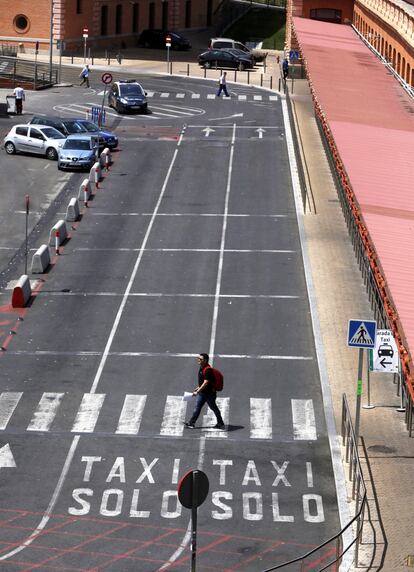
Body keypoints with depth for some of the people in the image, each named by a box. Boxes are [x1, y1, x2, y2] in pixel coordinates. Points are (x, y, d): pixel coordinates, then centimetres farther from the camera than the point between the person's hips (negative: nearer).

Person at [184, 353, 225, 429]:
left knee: (213, 408, 6)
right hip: (202, 392, 9)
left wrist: (197, 391, -31)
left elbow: (206, 383, -30)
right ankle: (191, 422, 3)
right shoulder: (201, 368, 5)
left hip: (209, 393, -9)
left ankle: (221, 423, 21)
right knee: (197, 406, 3)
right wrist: (198, 388, 20)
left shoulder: (208, 370, -25)